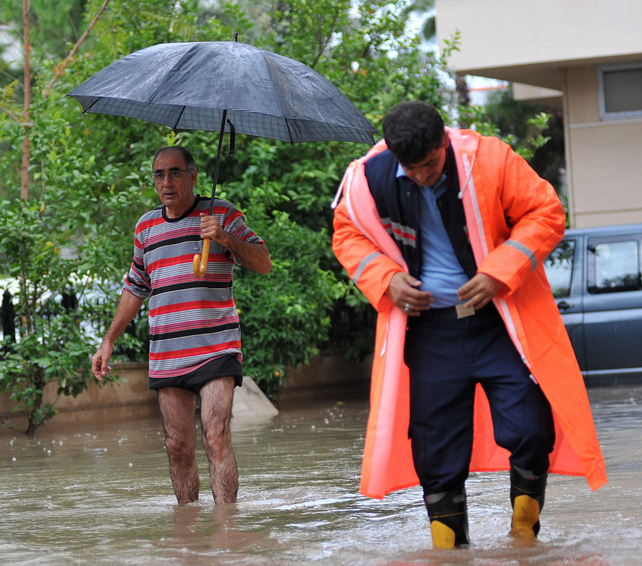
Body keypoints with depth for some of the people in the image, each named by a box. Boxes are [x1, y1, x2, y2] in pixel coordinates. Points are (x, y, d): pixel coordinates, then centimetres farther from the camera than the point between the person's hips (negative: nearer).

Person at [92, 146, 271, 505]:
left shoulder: (222, 214, 3)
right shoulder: (147, 226, 16)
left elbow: (264, 264, -2)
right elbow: (135, 289, 25)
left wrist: (227, 239, -19)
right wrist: (109, 341, 22)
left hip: (216, 350, -4)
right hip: (166, 355, 4)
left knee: (217, 438, -16)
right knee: (179, 448, 4)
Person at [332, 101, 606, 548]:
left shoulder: (489, 160, -13)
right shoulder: (368, 179, -6)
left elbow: (546, 214, -6)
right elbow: (348, 235, 11)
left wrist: (500, 274, -16)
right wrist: (385, 279, -8)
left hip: (500, 319, -2)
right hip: (429, 327, 2)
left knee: (529, 431, -8)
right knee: (435, 444, 3)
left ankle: (525, 524, 17)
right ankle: (448, 544, 19)